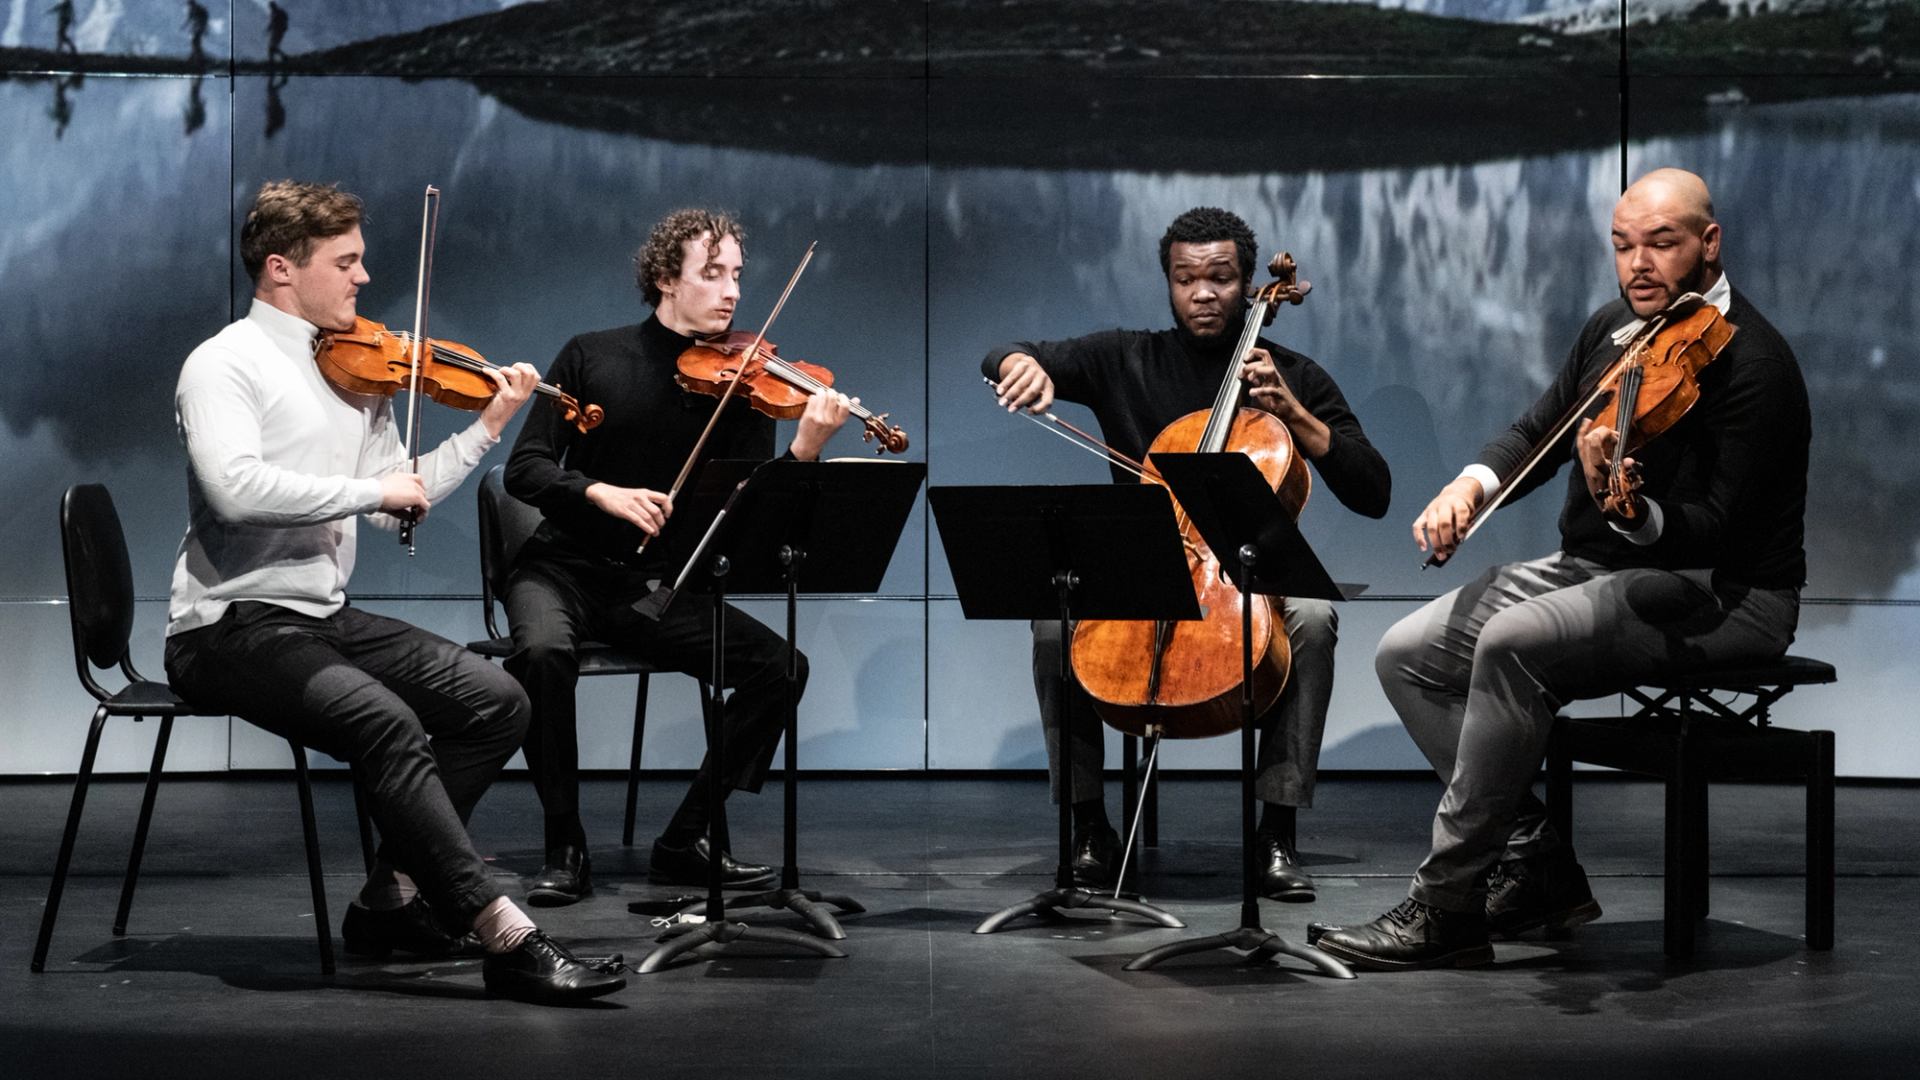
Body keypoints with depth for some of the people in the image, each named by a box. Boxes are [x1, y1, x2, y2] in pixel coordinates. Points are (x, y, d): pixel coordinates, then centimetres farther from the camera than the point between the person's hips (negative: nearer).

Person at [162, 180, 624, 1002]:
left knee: (496, 701, -6)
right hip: (232, 627, -8)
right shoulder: (225, 364, -9)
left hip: (325, 617, 8)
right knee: (386, 722, -31)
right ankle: (505, 936, -32)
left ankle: (395, 897, 1)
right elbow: (237, 488, -27)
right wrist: (370, 488, -22)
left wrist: (486, 428, 5)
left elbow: (398, 505, 12)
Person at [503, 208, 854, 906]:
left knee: (778, 666, -19)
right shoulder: (592, 358, 1)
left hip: (659, 585, 2)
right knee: (542, 649, -35)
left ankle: (687, 840, -6)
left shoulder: (738, 385, 2)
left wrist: (805, 450, -27)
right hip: (566, 566, -2)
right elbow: (524, 469, -6)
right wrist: (604, 493, -25)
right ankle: (565, 846, -19)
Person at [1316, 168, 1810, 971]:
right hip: (1595, 570, 9)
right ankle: (1536, 866, -2)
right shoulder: (1613, 328, 9)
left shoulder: (1749, 362, -16)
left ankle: (1448, 906, -26)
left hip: (1719, 596, -9)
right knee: (1407, 655, -5)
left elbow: (1714, 531, -24)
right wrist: (1473, 482, -5)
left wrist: (1626, 507, -43)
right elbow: (1537, 432, 17)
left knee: (1513, 643, -33)